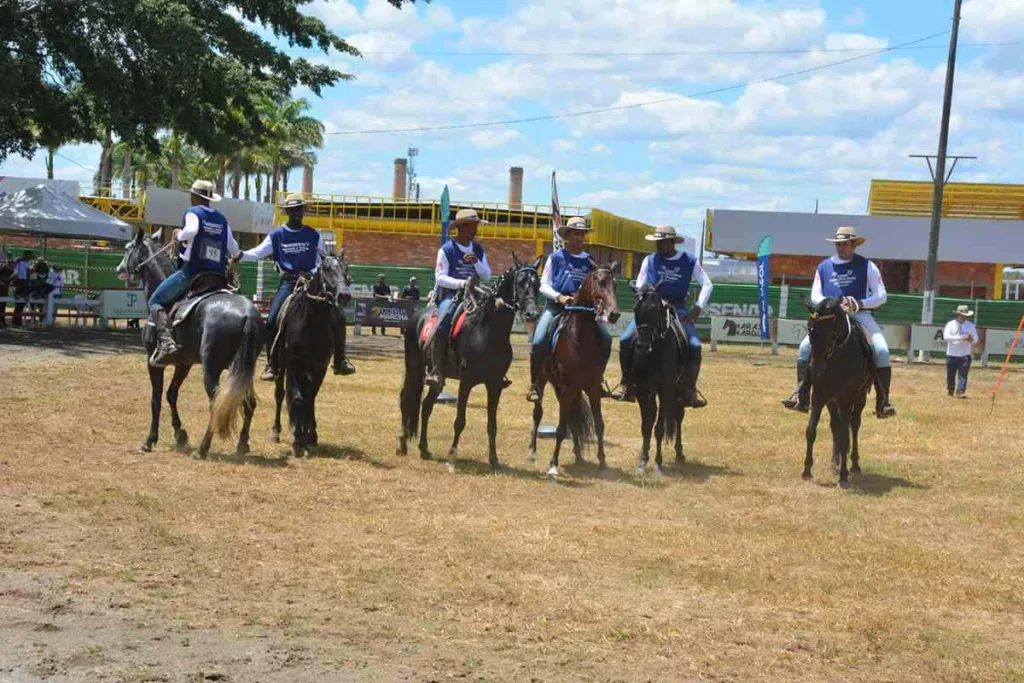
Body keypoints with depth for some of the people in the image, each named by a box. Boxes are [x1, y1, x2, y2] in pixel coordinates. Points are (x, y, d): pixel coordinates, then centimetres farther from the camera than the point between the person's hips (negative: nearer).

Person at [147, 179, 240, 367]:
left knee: (156, 301, 1)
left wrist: (179, 235, -5)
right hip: (218, 274, 6)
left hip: (192, 271, -6)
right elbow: (234, 249, 16)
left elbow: (191, 231, -26)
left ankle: (165, 341, -22)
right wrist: (236, 255, 39)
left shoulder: (193, 212, -3)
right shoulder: (222, 219, 14)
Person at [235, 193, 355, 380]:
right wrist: (242, 255, -28)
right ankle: (271, 365, -2)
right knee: (272, 321, -16)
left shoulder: (313, 235, 6)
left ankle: (340, 362, 10)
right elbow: (259, 252, -10)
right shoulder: (277, 235, 0)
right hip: (288, 282, -2)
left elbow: (323, 259, 11)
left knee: (338, 318, -3)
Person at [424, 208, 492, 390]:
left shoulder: (479, 250, 12)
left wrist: (476, 262, -10)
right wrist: (462, 283, -23)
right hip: (450, 294, -5)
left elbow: (487, 276, 8)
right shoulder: (447, 249, -3)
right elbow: (440, 278, -9)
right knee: (443, 323, -32)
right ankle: (436, 371, -33)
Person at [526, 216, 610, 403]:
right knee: (539, 342, -24)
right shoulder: (556, 257, 3)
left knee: (605, 339, -11)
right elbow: (543, 285, 1)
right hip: (556, 306, -3)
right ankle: (534, 385, -11)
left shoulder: (589, 261, 13)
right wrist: (559, 296, -16)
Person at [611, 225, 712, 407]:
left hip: (678, 310, -1)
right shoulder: (650, 260, 5)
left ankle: (689, 391, -9)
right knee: (625, 340, -18)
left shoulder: (689, 261, 1)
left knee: (694, 346, -21)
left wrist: (698, 308, -8)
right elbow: (640, 287, 6)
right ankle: (628, 387, -7)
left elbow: (707, 285, 3)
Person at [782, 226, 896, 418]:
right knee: (806, 346, -17)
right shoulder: (824, 267, 10)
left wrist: (860, 304, -17)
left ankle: (883, 402, -16)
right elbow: (815, 295, 9)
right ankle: (801, 398, -13)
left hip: (860, 315, -2)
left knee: (881, 350, -24)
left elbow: (881, 296, 0)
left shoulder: (867, 266, 2)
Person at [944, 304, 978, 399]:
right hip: (952, 354, -1)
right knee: (950, 374, 8)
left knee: (963, 374, -12)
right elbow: (946, 336, -16)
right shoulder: (951, 324, -2)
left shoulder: (970, 325, 6)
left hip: (965, 355, 1)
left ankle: (960, 392, -15)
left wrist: (971, 339, -22)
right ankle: (950, 391, 27)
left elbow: (976, 338, 3)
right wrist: (959, 338, -28)